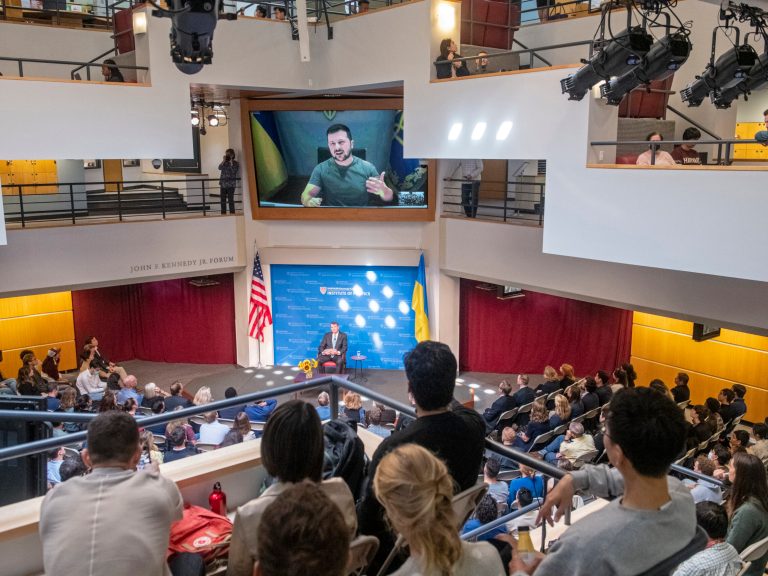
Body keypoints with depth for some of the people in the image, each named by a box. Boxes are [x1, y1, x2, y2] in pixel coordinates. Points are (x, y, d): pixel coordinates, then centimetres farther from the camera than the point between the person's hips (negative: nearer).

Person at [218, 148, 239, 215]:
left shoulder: (236, 163, 3)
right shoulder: (224, 162, 14)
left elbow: (234, 171, -13)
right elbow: (220, 168, -3)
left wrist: (231, 162, -12)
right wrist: (224, 160, -9)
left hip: (231, 184, -4)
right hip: (223, 184, 4)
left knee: (230, 200, -8)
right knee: (223, 200, 4)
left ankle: (232, 213, -5)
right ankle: (223, 213, 10)